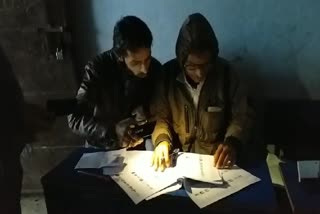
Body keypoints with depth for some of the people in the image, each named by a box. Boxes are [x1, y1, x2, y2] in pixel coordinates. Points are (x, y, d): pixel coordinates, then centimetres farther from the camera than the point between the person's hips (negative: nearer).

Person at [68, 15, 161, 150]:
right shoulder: (97, 69, -21)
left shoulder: (155, 68, -14)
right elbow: (75, 118, -20)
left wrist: (146, 112, -22)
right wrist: (112, 131, -34)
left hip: (140, 146, 2)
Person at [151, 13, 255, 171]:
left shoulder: (225, 72, -10)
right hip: (178, 155, 1)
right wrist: (162, 139, -17)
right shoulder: (167, 74, -8)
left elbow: (243, 116, -2)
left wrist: (232, 142, -20)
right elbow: (160, 116, 1)